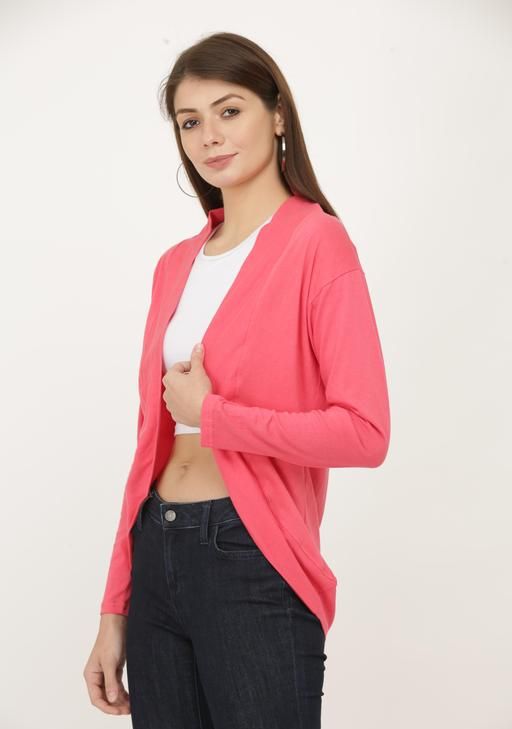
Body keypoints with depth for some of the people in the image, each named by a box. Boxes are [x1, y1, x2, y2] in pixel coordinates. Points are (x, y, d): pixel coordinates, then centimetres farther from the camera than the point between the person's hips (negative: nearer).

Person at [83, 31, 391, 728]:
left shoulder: (315, 241, -8)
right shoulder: (177, 265, 11)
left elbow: (365, 433, -17)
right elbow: (153, 443, 11)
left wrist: (212, 415, -10)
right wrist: (115, 610, 9)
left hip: (254, 565, -6)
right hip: (156, 558, 6)